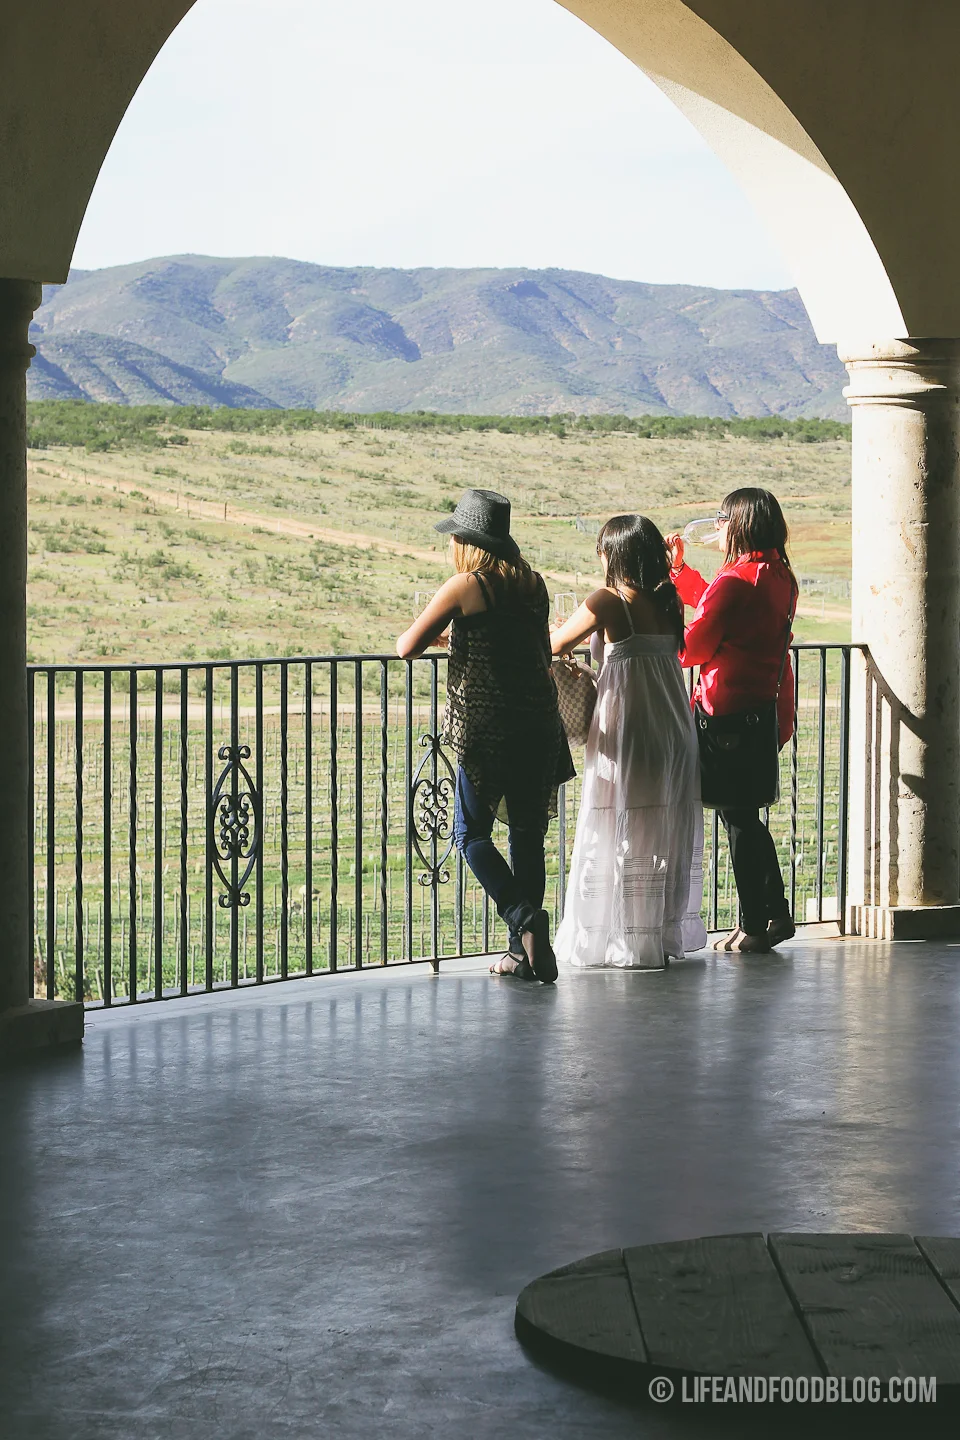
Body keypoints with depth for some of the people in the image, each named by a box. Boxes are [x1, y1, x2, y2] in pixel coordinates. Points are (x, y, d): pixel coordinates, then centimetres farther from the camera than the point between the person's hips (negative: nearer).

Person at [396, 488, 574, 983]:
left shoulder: (465, 587, -7)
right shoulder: (532, 584, 10)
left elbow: (407, 647, -6)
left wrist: (430, 633, 16)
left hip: (486, 729, -5)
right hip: (540, 724, 5)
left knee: (472, 832, 7)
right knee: (527, 832, 10)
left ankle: (523, 917, -13)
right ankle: (525, 952, 10)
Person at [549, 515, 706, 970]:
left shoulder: (610, 601, -11)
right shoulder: (669, 600, 6)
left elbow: (554, 645, -8)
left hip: (627, 725, -6)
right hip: (673, 727, 6)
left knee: (625, 832, 0)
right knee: (668, 830, 12)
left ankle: (630, 943, 2)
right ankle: (666, 934, 18)